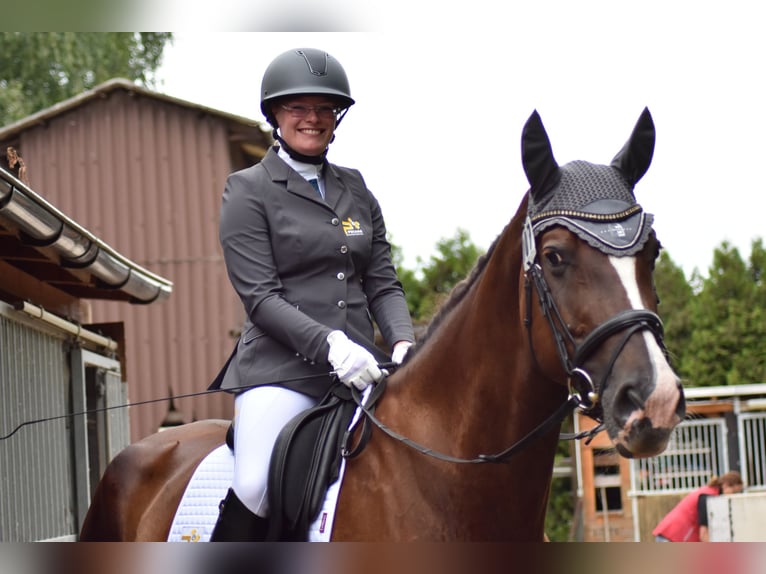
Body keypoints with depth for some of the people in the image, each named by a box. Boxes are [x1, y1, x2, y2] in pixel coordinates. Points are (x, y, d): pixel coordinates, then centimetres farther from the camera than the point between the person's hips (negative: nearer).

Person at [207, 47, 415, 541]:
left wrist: (403, 342, -6)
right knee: (256, 490, -25)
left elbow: (383, 283, 15)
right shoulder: (248, 191, 3)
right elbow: (260, 296, -7)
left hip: (360, 368, 5)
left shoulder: (356, 190, 18)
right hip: (281, 368, -5)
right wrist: (328, 343, -21)